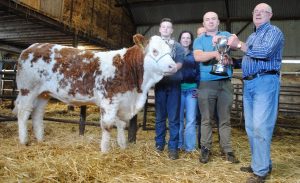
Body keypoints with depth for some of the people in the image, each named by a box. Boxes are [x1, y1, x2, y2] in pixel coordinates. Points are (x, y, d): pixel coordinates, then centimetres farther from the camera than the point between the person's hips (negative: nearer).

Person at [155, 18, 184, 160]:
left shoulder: (177, 46, 12)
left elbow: (179, 64, -1)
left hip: (174, 84, -1)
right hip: (159, 83, 1)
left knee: (173, 117, -3)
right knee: (160, 116, 7)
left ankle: (173, 147, 2)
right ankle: (159, 143, 19)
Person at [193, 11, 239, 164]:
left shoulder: (226, 35, 15)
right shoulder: (199, 40, 10)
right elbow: (198, 56, -9)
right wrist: (216, 53, -17)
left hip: (225, 83, 1)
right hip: (206, 84, -1)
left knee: (225, 119, 6)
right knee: (206, 119, 3)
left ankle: (227, 150, 13)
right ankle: (205, 149, 12)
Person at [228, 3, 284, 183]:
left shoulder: (274, 31, -2)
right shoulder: (252, 37, 23)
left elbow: (265, 52, -21)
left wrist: (239, 45, -15)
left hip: (265, 82, -8)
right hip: (249, 84, 9)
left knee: (260, 127, -11)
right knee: (251, 127, 10)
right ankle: (260, 162, 23)